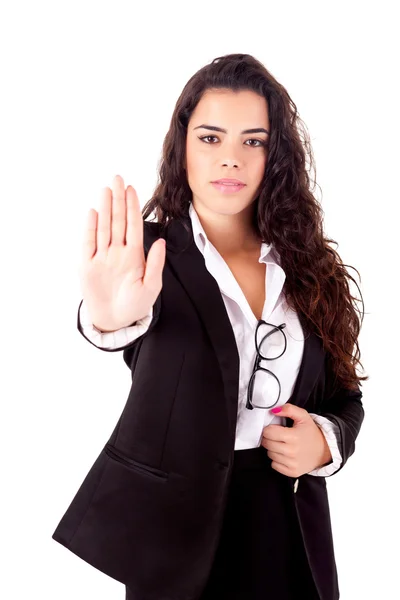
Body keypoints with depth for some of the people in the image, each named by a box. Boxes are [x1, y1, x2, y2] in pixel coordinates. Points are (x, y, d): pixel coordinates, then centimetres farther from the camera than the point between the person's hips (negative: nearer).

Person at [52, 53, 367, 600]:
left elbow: (344, 396, 8)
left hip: (291, 527, 3)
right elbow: (133, 311, -32)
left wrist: (326, 439, -12)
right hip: (179, 518, -2)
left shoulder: (308, 267, 0)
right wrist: (111, 317, -53)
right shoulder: (147, 256, -9)